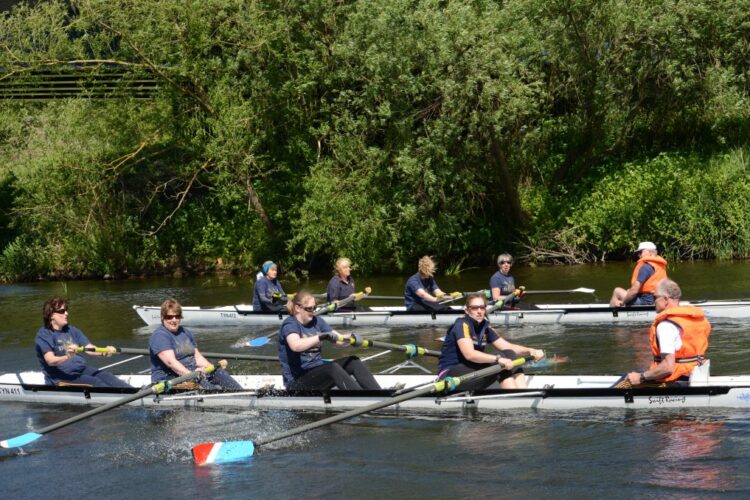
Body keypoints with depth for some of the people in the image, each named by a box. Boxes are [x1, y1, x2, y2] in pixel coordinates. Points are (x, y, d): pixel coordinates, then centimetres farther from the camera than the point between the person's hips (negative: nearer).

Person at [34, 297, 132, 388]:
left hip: (81, 369, 6)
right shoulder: (43, 334, -7)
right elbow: (50, 360, -22)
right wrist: (67, 357, -42)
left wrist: (104, 352, -17)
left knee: (105, 375, -18)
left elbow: (89, 348, 5)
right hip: (60, 377, -6)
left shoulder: (71, 330, 14)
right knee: (95, 382, -26)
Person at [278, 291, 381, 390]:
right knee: (333, 368, -32)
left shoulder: (316, 321, 11)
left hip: (318, 371, 8)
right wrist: (321, 337, -43)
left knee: (353, 361, -11)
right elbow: (296, 346, -35)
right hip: (297, 380, -8)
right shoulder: (289, 324, -12)